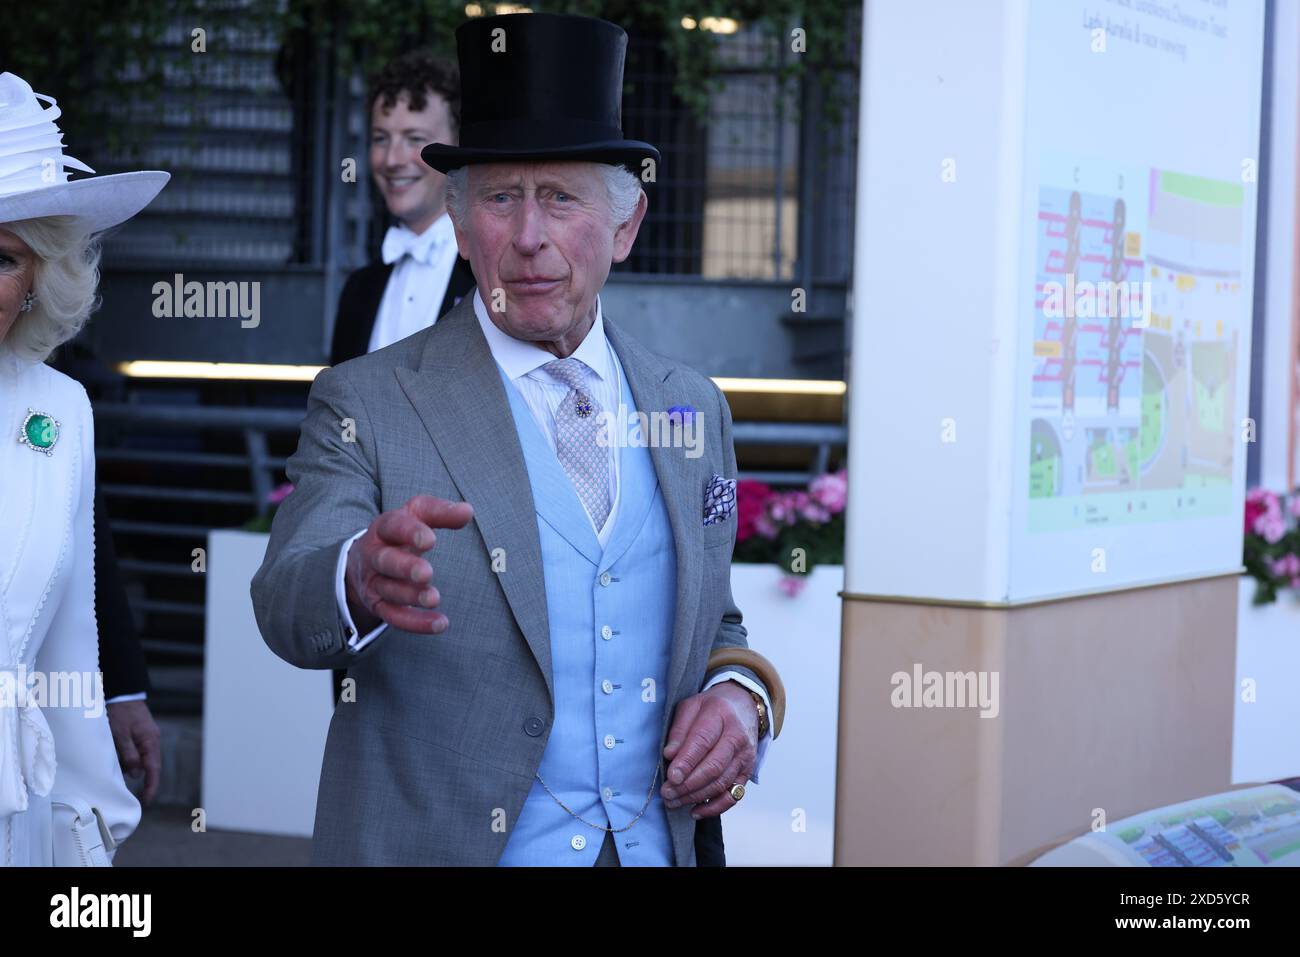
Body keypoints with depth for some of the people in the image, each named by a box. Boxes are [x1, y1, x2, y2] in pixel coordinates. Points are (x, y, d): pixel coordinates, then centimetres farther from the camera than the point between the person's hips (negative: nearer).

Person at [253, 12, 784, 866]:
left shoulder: (691, 406, 5)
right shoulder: (366, 404, -7)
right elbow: (287, 607, -20)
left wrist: (741, 696, -6)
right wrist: (360, 579, -41)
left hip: (653, 847, 3)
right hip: (435, 845, -3)